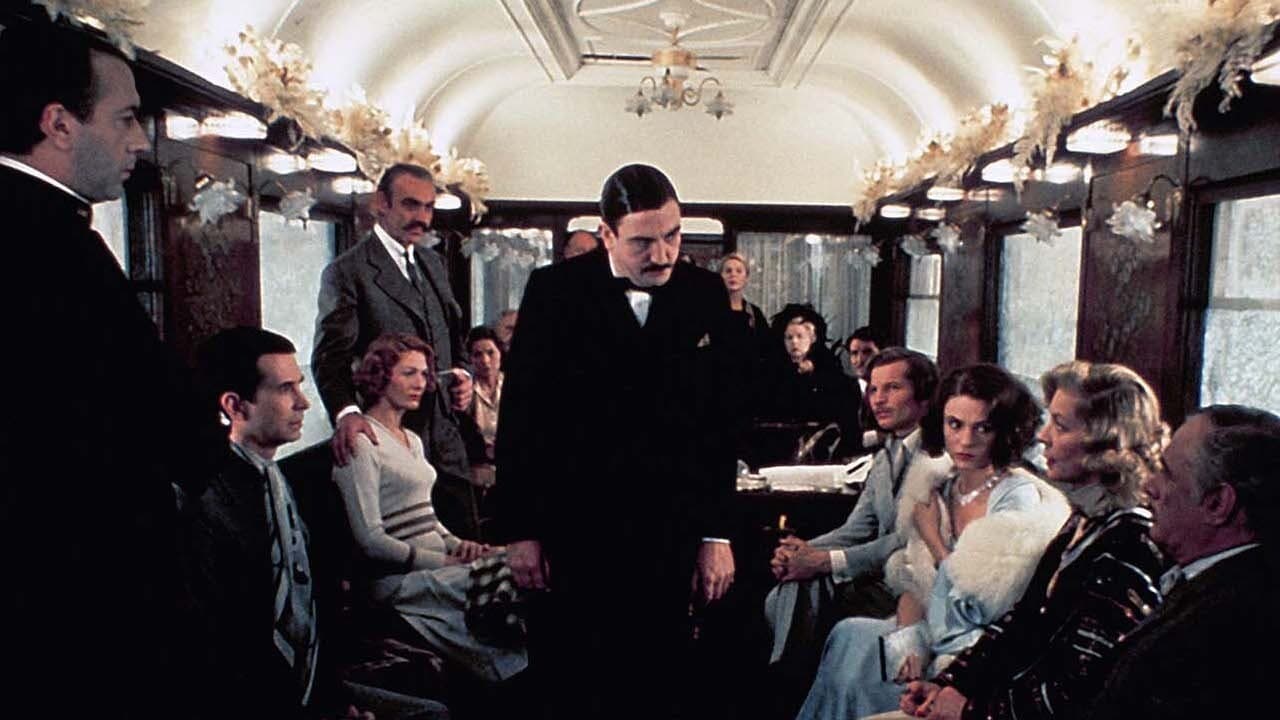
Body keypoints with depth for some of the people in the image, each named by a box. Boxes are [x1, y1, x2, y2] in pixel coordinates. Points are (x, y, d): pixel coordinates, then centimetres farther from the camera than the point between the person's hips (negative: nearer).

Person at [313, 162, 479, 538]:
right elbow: (331, 355, -15)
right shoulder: (347, 271, -7)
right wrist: (346, 412, -32)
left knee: (465, 539, 10)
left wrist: (463, 374, 4)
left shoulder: (433, 264, 16)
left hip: (443, 433, 7)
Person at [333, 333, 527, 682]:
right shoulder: (359, 443, -8)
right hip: (400, 578, -8)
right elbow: (371, 540, -13)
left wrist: (457, 544, 2)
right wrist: (447, 562, -15)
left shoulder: (413, 440, 20)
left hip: (436, 563, 8)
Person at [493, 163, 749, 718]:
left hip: (670, 537, 2)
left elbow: (722, 421, 4)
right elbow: (520, 415, -2)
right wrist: (519, 530, -3)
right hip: (573, 535, -1)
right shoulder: (555, 290, -4)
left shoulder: (706, 294, 2)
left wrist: (717, 534, 3)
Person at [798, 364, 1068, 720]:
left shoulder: (1019, 498, -15)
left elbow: (978, 604, -19)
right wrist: (907, 638, -10)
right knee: (850, 634, -16)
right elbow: (912, 581, 8)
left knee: (850, 638, -19)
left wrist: (933, 537, -9)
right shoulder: (941, 490, 6)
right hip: (934, 632, 6)